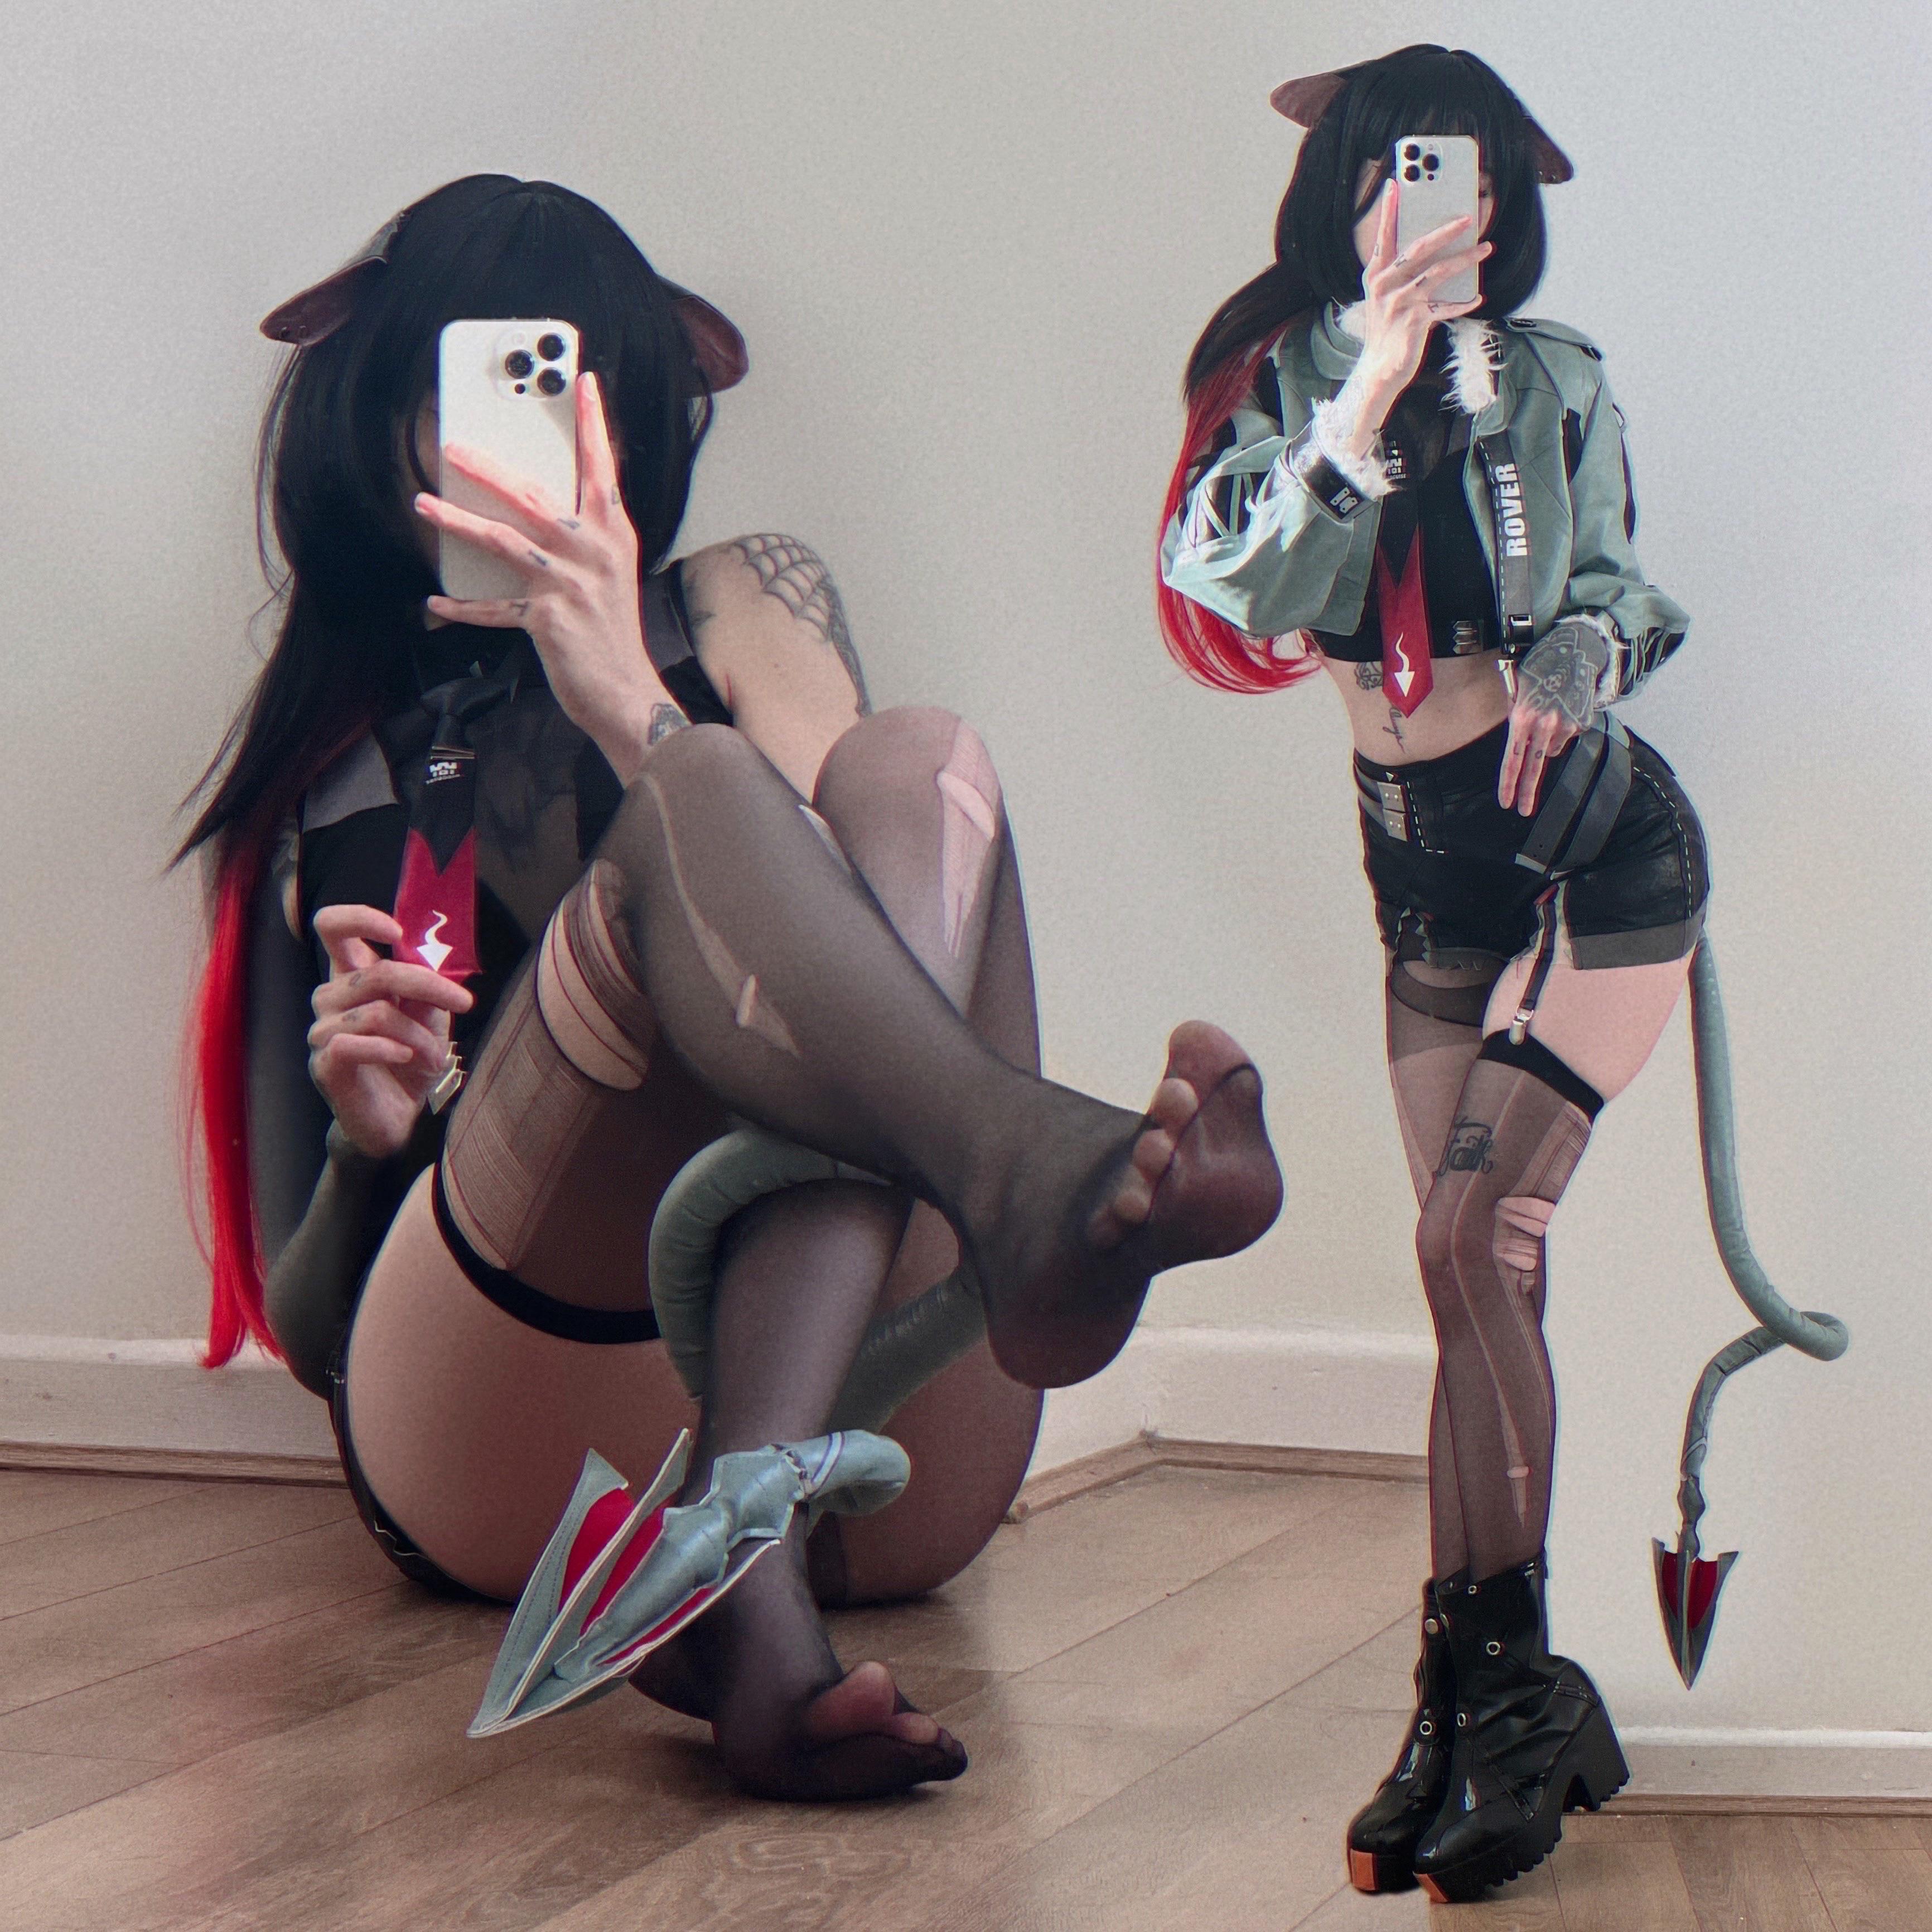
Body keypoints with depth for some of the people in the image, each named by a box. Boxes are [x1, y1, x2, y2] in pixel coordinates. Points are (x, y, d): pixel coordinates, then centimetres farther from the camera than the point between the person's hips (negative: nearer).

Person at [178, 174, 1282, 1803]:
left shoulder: (740, 606, 28)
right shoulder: (317, 778, 27)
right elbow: (300, 1321, 20)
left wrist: (635, 708, -7)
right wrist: (363, 1139, -2)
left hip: (872, 1438, 1)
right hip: (502, 1459, -1)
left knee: (920, 763, -21)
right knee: (697, 802, -22)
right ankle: (1020, 1176, -56)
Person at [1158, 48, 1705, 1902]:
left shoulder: (1548, 380, -5)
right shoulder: (1279, 377, 0)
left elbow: (1607, 585, 3)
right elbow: (1246, 607, -14)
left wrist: (1573, 665, -19)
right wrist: (1364, 402, -22)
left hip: (1595, 851, -3)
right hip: (1428, 878, 4)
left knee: (1472, 1239, -15)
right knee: (1481, 1278, 3)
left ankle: (1492, 1688, -7)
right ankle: (1485, 1699, 8)